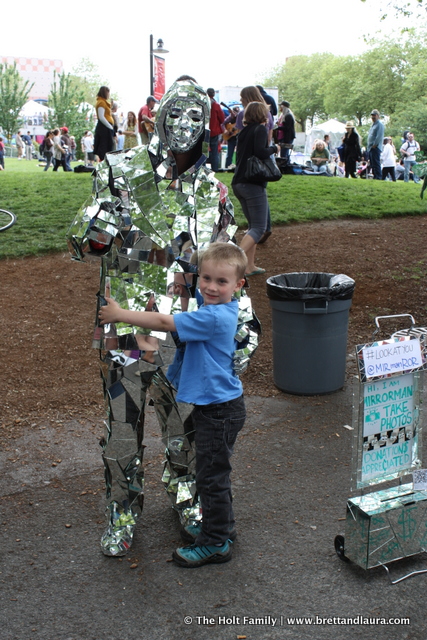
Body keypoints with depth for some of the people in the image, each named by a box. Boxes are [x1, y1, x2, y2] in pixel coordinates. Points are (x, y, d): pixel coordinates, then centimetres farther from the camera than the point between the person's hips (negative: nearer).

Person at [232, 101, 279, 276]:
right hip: (253, 184, -9)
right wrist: (274, 148, -4)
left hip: (238, 183, 9)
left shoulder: (244, 131, 16)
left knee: (253, 225, 17)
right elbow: (260, 152, -22)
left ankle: (250, 266, 14)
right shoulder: (260, 129, -7)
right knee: (259, 228, -7)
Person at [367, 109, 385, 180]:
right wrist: (369, 146, 16)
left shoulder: (380, 124, -8)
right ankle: (375, 176, 13)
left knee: (376, 163, -11)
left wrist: (374, 145, -17)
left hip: (376, 147, -10)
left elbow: (379, 136, -17)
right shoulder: (373, 124, 23)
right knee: (372, 163, 9)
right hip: (370, 147, 10)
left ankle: (378, 176, -11)